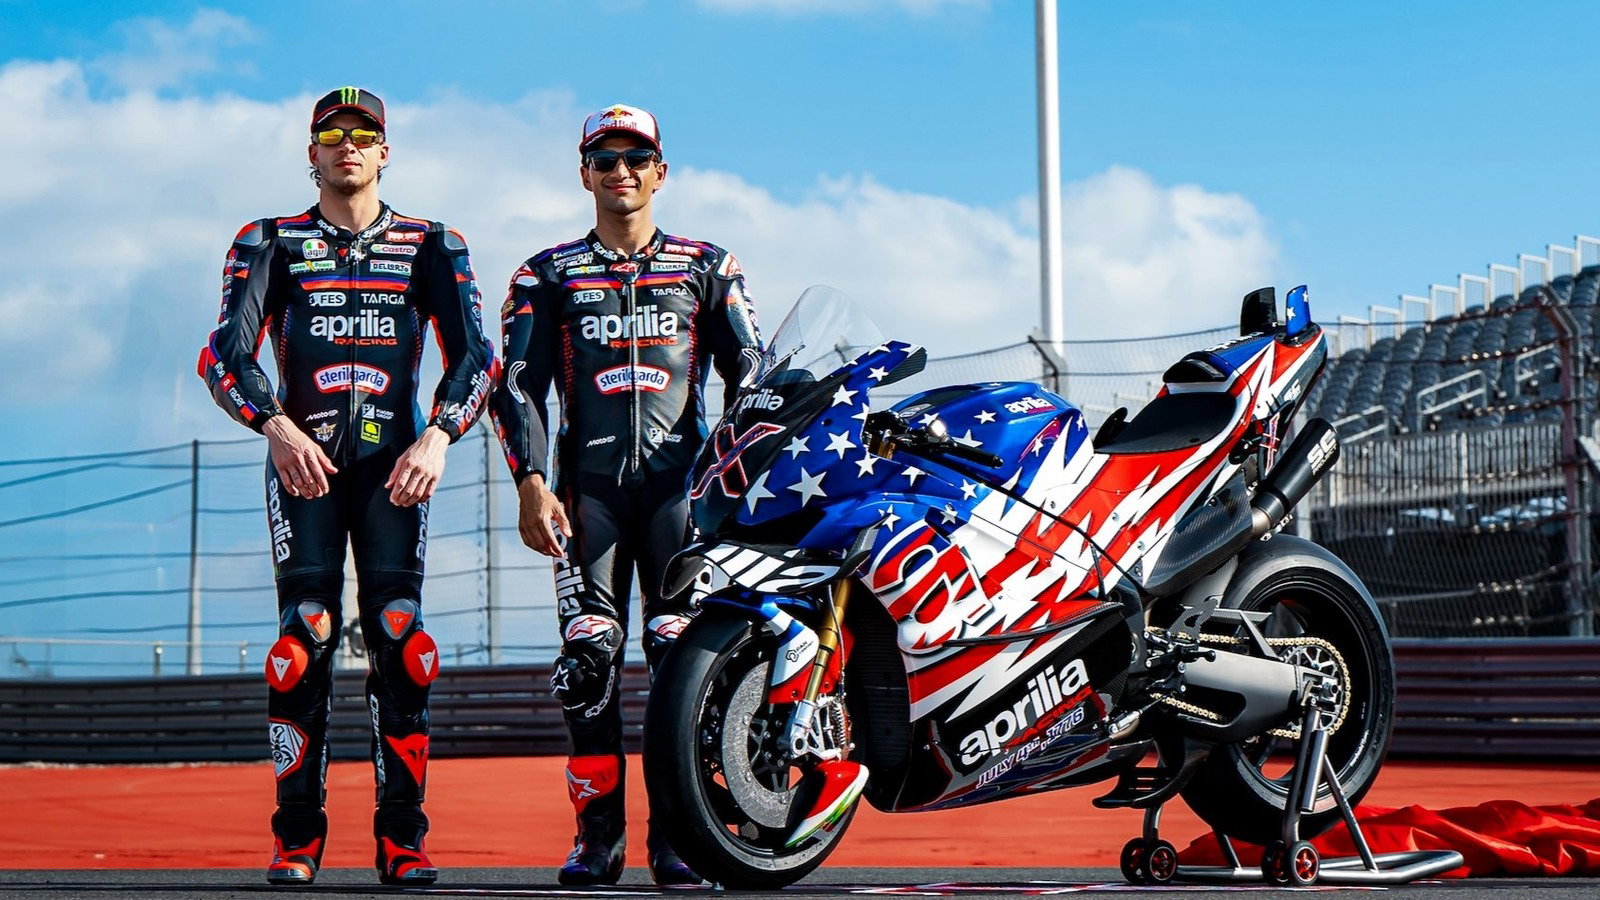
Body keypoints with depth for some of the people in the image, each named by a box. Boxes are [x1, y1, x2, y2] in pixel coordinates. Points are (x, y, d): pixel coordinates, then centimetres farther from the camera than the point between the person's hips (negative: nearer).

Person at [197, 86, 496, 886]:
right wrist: (277, 426, -18)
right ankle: (297, 835, -6)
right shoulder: (270, 243, 13)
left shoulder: (431, 246, 14)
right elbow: (224, 353, 1)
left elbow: (474, 354, 3)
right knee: (305, 636, -12)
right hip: (302, 457, 0)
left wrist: (437, 436, -15)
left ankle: (403, 837, -8)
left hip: (395, 459, 0)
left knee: (400, 639, -11)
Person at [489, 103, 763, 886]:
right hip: (587, 482, 0)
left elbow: (749, 374, 12)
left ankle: (677, 835, -6)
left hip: (680, 479, 0)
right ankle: (598, 833, -4)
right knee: (588, 658, -8)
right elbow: (517, 382, 7)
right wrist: (531, 484, -7)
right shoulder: (547, 276, 14)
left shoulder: (707, 268, 15)